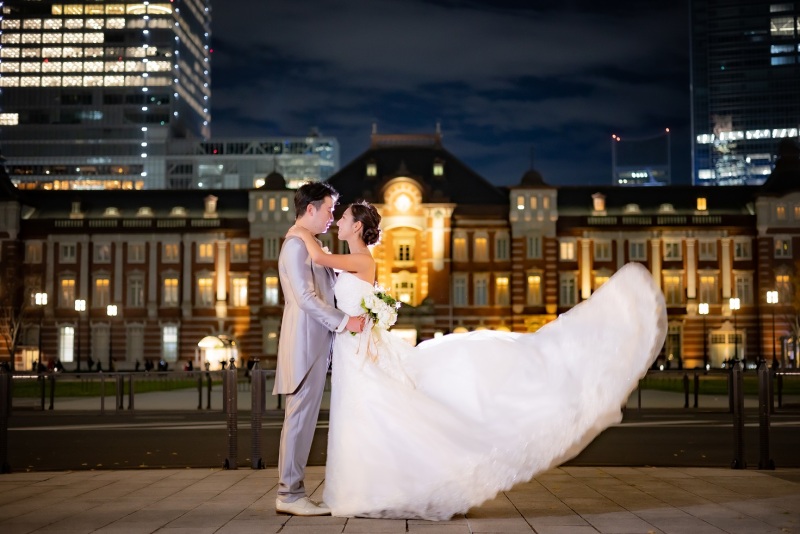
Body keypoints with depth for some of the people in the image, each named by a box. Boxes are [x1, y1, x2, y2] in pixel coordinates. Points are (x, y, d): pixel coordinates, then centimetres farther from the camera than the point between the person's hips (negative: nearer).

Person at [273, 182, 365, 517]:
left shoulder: (310, 246, 20)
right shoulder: (296, 245, -11)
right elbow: (306, 297, -18)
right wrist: (344, 321, -17)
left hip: (315, 345, 10)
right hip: (305, 345, -10)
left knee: (304, 419, 9)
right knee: (300, 418, -7)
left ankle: (291, 490, 13)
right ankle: (289, 494, -2)